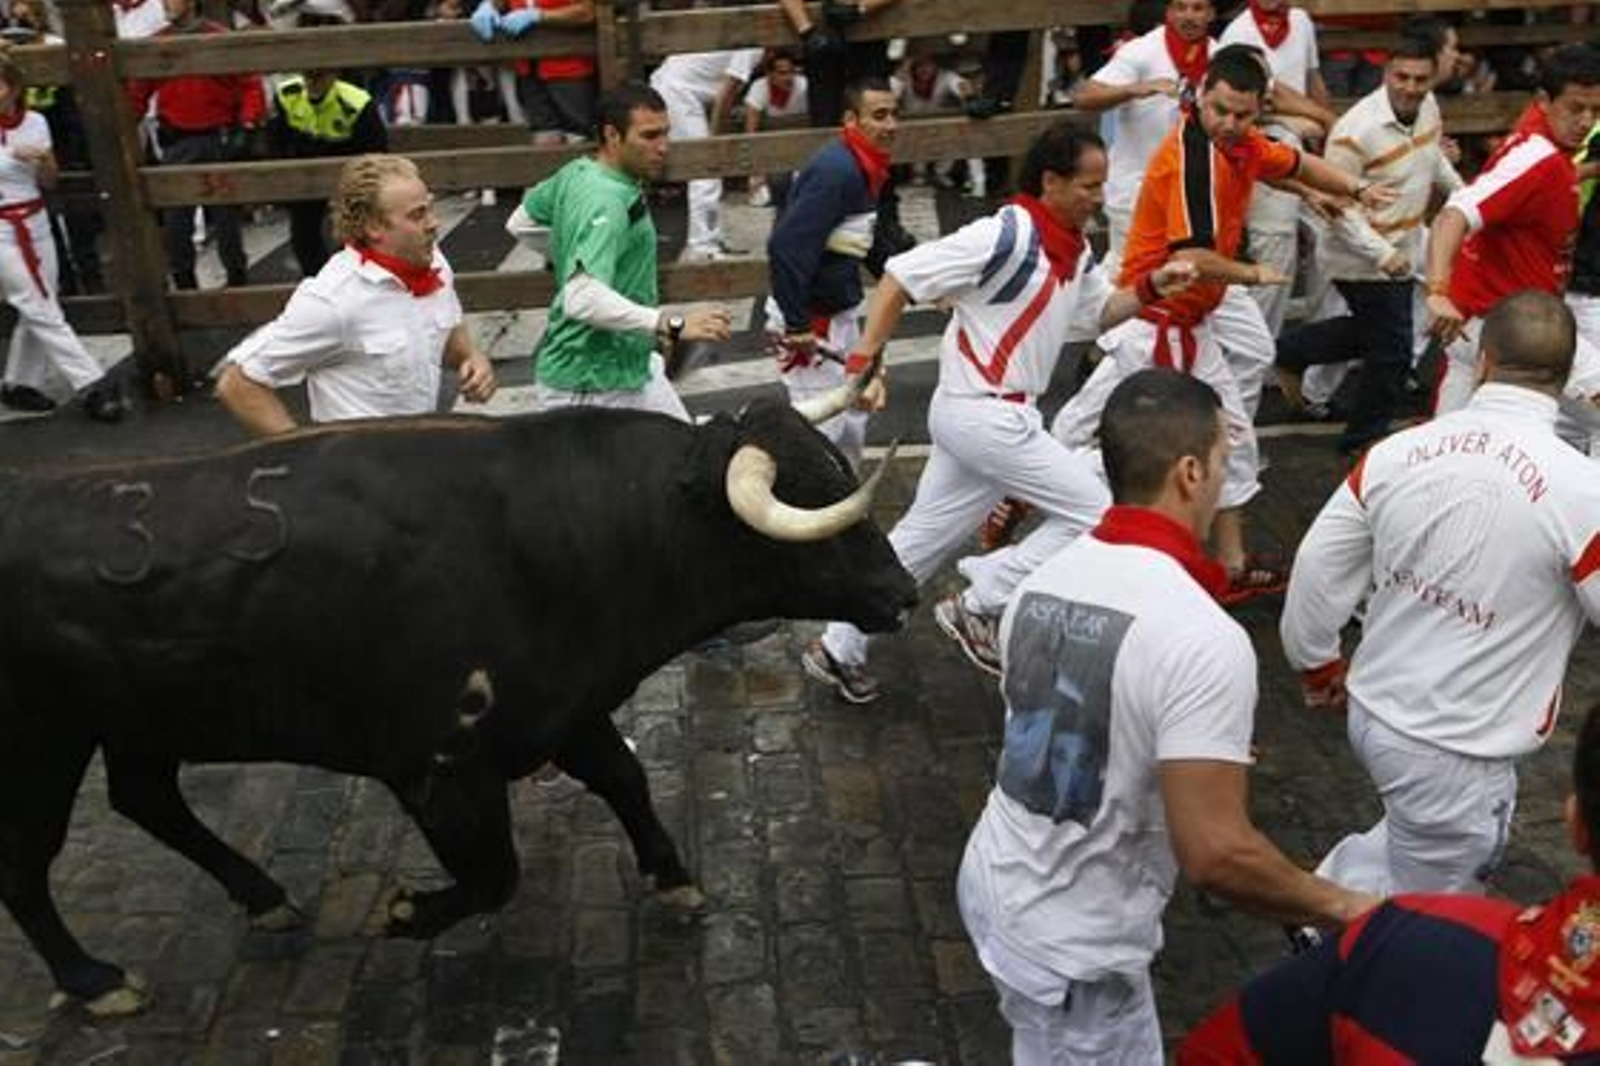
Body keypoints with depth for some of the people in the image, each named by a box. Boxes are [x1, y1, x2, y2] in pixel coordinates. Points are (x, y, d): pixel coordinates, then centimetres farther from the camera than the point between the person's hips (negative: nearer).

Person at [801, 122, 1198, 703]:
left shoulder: (1075, 250, 9)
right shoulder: (1003, 237, -18)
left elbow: (1099, 312, 24)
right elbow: (898, 279, -17)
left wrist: (1153, 286, 6)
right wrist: (864, 362, -20)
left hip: (992, 415, 9)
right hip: (984, 414, -9)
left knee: (923, 537, 13)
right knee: (1093, 512, -2)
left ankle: (839, 648, 22)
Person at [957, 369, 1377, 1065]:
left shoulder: (1044, 582, -2)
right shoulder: (1202, 638, -26)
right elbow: (1215, 853, -28)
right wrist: (1340, 906, -11)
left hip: (997, 884, 8)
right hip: (1073, 952, -8)